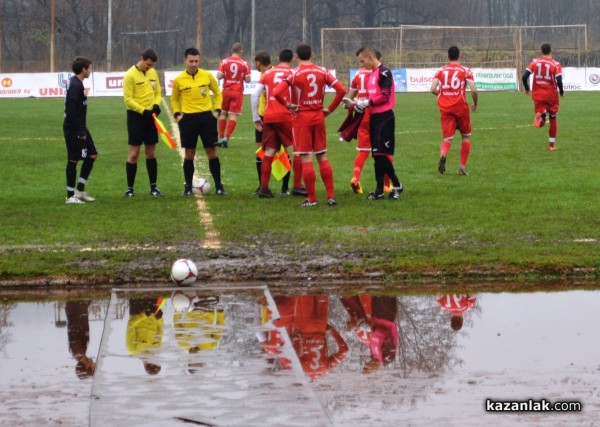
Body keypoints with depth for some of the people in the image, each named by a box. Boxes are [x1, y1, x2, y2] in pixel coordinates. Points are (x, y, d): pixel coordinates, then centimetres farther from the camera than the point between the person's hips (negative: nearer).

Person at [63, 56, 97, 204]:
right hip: (74, 129, -10)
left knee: (92, 154, 13)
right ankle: (70, 196, 3)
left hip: (79, 128, 10)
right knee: (73, 160, -4)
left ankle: (80, 190, 17)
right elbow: (71, 110, -23)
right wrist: (80, 132, -21)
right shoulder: (75, 86, -18)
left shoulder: (76, 84, 12)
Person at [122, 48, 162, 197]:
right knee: (134, 153, -4)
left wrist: (156, 105, -7)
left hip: (150, 116, 5)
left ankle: (153, 186, 15)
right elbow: (128, 99, -15)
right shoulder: (130, 75, -12)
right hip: (136, 116, -5)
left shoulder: (153, 73, 7)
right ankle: (129, 188, 2)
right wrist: (143, 111, -22)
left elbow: (157, 92, 14)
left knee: (151, 152, 9)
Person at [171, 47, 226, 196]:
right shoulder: (178, 80, 0)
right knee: (189, 153, 3)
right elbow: (174, 99, 15)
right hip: (188, 118, 0)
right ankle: (188, 186, 13)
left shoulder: (207, 76, 0)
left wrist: (217, 110, 2)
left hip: (207, 117, 0)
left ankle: (218, 185, 8)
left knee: (211, 152, 1)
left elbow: (217, 93, 13)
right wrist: (177, 114, 1)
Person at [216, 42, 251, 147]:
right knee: (233, 115, -1)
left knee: (223, 113, 14)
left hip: (226, 91, 2)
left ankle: (221, 138, 15)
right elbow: (248, 79, -6)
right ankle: (226, 137, -11)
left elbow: (219, 76, -9)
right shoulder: (244, 64, -5)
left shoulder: (224, 62, -3)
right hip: (238, 92, -2)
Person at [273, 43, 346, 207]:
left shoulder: (294, 73, -9)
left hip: (302, 118, -4)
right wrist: (330, 109, 3)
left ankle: (312, 198, 0)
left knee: (306, 158, 0)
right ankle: (331, 196, 9)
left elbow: (277, 92, -23)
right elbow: (341, 90, -4)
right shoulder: (322, 71, 1)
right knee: (322, 156, 12)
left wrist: (287, 104, -7)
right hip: (319, 117, 4)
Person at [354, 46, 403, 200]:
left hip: (384, 117, -9)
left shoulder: (384, 72, -12)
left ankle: (396, 185, 3)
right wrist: (360, 103, 4)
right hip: (374, 117, 9)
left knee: (382, 154, -9)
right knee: (377, 155, 8)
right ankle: (380, 190, 10)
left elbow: (385, 96, -18)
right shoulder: (372, 74, 16)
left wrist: (367, 102, -14)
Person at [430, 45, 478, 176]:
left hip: (445, 108, 2)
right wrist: (475, 104, 6)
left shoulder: (441, 70, 5)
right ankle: (462, 166, 11)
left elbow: (432, 89, -4)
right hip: (460, 107, -2)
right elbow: (473, 90, -11)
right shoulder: (465, 71, -1)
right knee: (466, 136, 18)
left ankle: (443, 155, -33)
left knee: (447, 138, 2)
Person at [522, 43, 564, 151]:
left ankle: (540, 116, -33)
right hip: (551, 95, -1)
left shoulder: (535, 62, 0)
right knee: (553, 119, 17)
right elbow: (559, 80, -16)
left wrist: (527, 89, 11)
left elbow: (524, 77, -5)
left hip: (537, 94, 1)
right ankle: (552, 144, 20)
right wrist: (561, 91, 3)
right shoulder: (555, 64, -7)